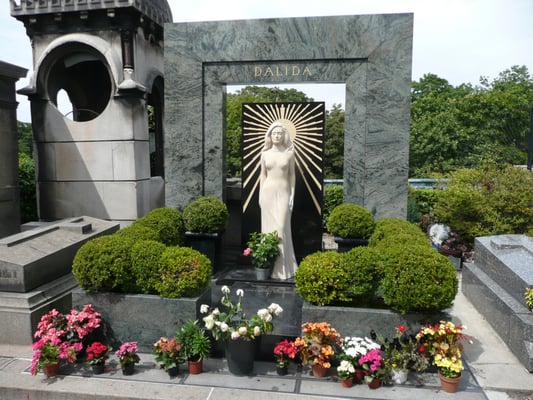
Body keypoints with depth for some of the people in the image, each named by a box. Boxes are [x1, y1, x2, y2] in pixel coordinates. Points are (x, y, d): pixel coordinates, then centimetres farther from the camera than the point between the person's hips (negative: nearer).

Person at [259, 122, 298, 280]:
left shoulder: (289, 153, 2)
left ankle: (283, 266, 4)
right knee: (268, 226, 4)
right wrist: (260, 194, 5)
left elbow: (292, 175, 4)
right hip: (268, 192, 2)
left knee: (282, 227, -6)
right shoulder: (265, 154, 5)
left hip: (283, 193, -2)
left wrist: (292, 194, -2)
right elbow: (263, 175, 9)